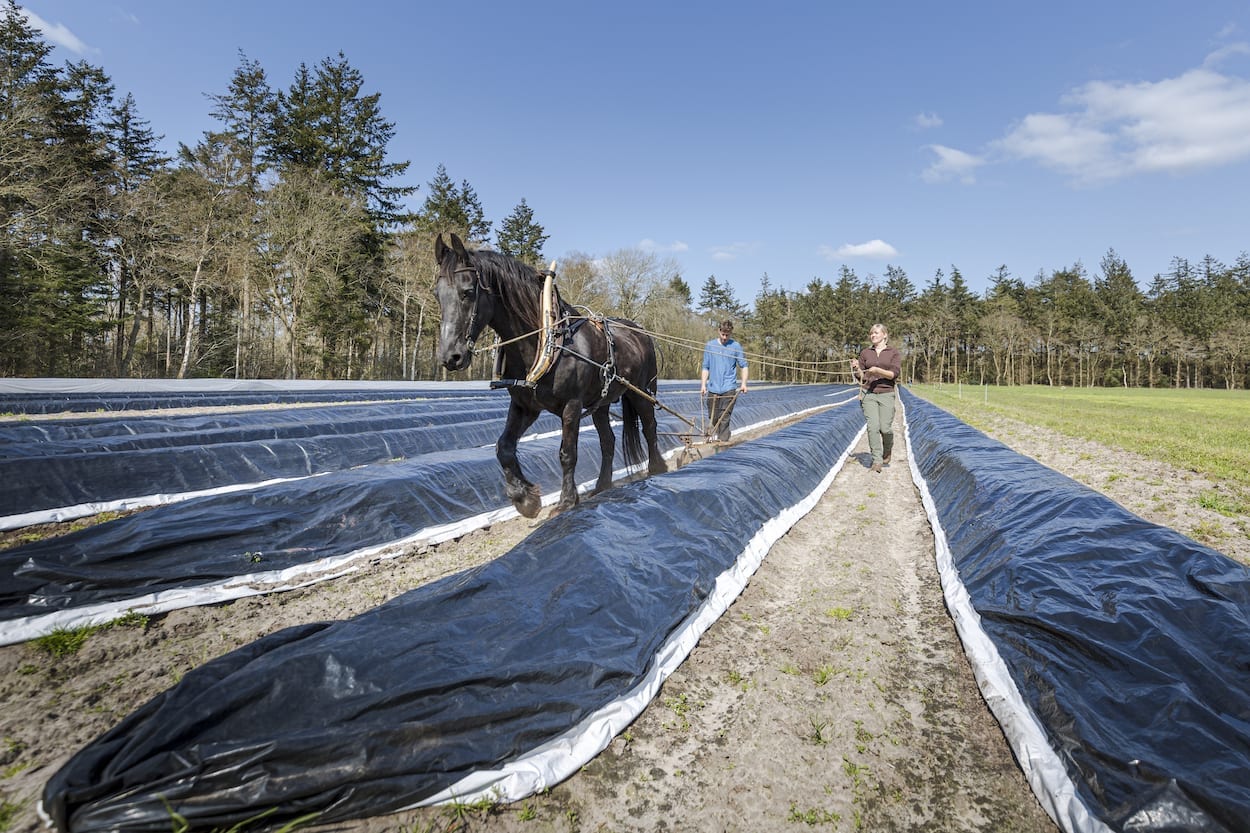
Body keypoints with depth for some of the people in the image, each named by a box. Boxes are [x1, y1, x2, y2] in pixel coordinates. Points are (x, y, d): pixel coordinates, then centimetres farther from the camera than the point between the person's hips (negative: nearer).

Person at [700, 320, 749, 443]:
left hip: (729, 389, -2)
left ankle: (723, 441, -6)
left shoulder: (736, 346, 2)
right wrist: (703, 384, 4)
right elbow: (706, 367, 11)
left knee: (724, 418, -8)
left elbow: (744, 366, 5)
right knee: (712, 418, 8)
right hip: (713, 388, 2)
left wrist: (743, 383, -7)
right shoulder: (710, 345, 8)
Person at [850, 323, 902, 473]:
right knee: (873, 427, -9)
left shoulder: (894, 352, 3)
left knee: (885, 428, -5)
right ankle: (877, 460, -2)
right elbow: (861, 376, 9)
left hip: (886, 394, -1)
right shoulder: (865, 353, 9)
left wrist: (878, 370, -22)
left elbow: (895, 374, -7)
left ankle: (887, 451, 26)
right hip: (868, 393, 1)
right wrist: (856, 367, -12)